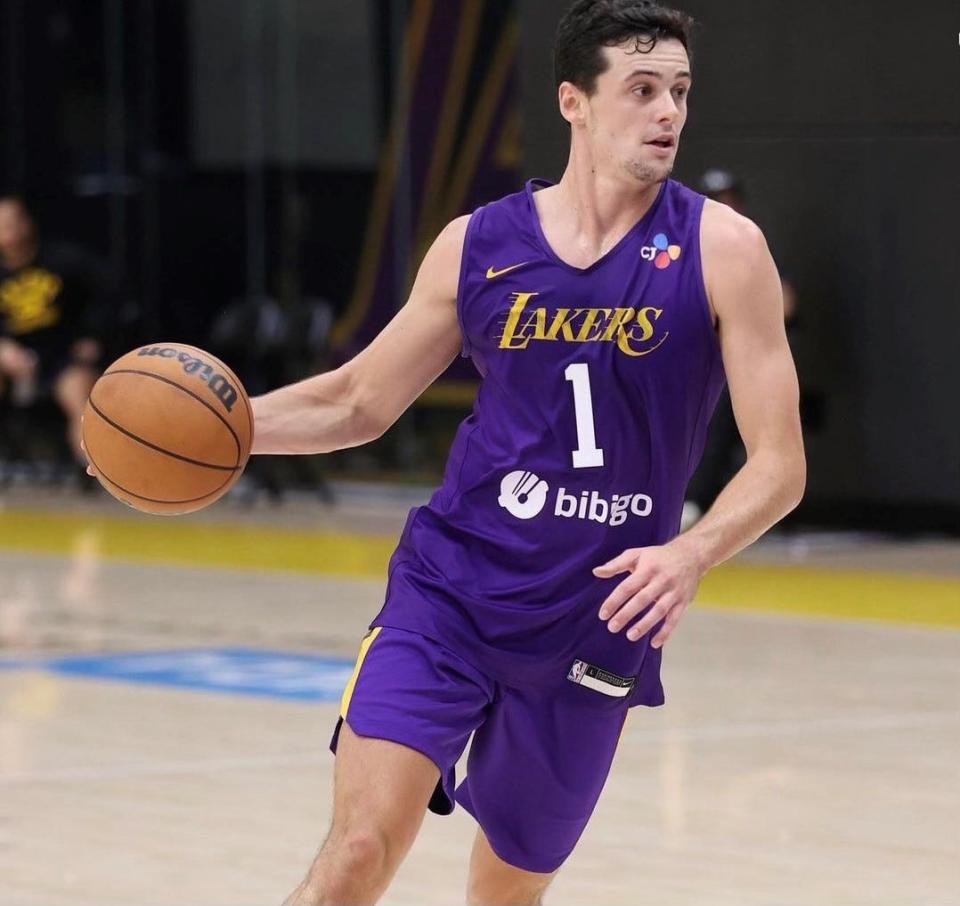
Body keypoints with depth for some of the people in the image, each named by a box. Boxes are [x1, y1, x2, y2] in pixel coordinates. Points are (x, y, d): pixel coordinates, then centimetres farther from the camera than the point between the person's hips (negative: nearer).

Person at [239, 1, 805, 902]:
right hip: (450, 588, 0)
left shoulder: (720, 250, -6)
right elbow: (360, 400, 12)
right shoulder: (479, 245, 0)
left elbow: (778, 464, -9)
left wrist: (690, 554, -28)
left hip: (594, 622, 0)